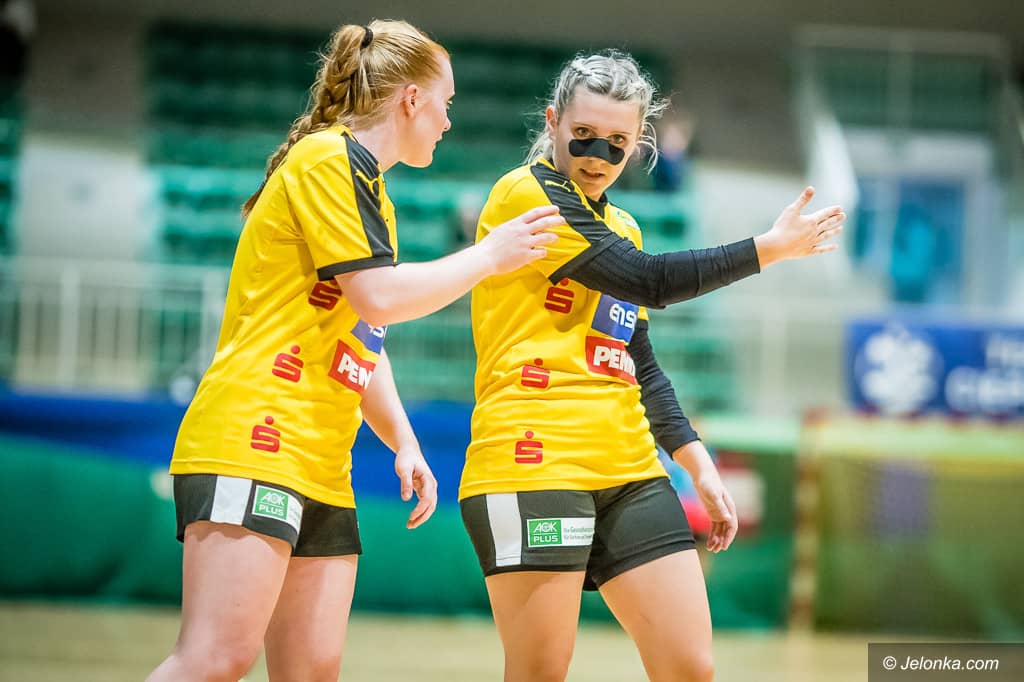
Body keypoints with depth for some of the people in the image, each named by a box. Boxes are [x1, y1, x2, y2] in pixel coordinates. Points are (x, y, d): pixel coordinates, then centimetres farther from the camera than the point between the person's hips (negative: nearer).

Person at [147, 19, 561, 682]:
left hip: (322, 468, 10)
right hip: (253, 436, -10)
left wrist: (404, 443, 18)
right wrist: (490, 255, -3)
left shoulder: (373, 195, 26)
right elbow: (380, 297, -14)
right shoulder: (326, 158, -5)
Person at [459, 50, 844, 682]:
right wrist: (773, 248, -4)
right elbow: (651, 281, -11)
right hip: (535, 464, -8)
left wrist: (698, 463, 18)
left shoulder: (622, 227, 20)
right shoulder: (525, 193, -5)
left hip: (630, 474, 8)